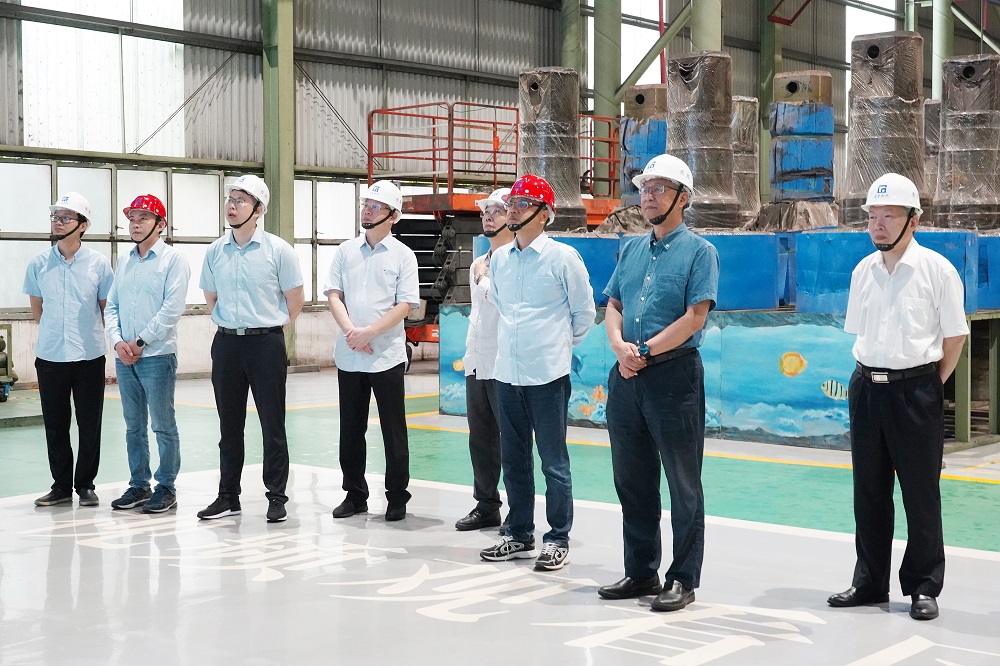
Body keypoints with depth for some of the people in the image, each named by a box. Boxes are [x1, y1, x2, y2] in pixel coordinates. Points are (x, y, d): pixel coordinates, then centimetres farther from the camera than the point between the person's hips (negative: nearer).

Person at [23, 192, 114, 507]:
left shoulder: (98, 263, -2)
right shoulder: (39, 263, 2)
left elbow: (107, 308, 7)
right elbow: (37, 309, 12)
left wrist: (89, 334, 8)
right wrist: (57, 332, 12)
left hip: (89, 355, -1)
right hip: (50, 355, 2)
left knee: (89, 425, 4)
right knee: (55, 425, 8)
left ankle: (85, 485, 16)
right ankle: (61, 485, 18)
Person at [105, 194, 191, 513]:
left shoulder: (173, 259, -4)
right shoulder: (123, 261, 14)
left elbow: (172, 308, -13)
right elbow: (111, 306, 12)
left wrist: (140, 342, -13)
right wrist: (118, 341, -4)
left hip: (157, 355, -6)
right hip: (124, 356, 6)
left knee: (163, 425, -1)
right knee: (134, 426, 12)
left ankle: (166, 488, 7)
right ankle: (138, 485, 20)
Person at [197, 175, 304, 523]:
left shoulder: (278, 249, -6)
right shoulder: (215, 251, 6)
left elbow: (295, 298, 2)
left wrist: (269, 327, 7)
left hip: (266, 342, -4)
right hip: (226, 342, 4)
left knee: (272, 425, 1)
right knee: (229, 425, 11)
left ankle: (277, 497, 9)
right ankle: (228, 496, 20)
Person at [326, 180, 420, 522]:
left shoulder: (403, 255, 0)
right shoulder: (345, 251, 10)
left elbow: (405, 305, -7)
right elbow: (333, 294, 4)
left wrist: (369, 333, -16)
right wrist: (350, 331, -12)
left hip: (387, 356, -3)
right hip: (348, 355, 3)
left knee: (393, 431, 2)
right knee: (351, 430, 10)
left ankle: (397, 498, 12)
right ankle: (355, 495, 21)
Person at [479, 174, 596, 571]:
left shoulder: (562, 257, -7)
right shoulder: (499, 259, 8)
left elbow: (584, 312, 2)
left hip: (547, 375, -5)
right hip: (507, 373, 6)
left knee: (553, 461, 0)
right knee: (513, 459, 13)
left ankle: (558, 540, 10)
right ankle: (519, 535, 24)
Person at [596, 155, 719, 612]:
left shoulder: (699, 251, -4)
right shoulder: (632, 249, 15)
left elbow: (695, 318, -13)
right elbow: (612, 306, 14)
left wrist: (645, 351, -13)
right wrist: (620, 347, -6)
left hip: (674, 374, -7)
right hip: (626, 376, 7)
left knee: (683, 484, 0)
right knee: (632, 479, 12)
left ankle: (682, 580, 8)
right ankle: (640, 572, 24)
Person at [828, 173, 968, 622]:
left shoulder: (936, 269, -7)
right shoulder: (863, 271, 7)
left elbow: (954, 335, -4)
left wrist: (932, 384, -2)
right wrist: (870, 375, 8)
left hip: (916, 389, -5)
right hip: (866, 387, 5)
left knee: (921, 492, 2)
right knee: (869, 490, 11)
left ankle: (923, 587, 12)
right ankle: (870, 582, 22)